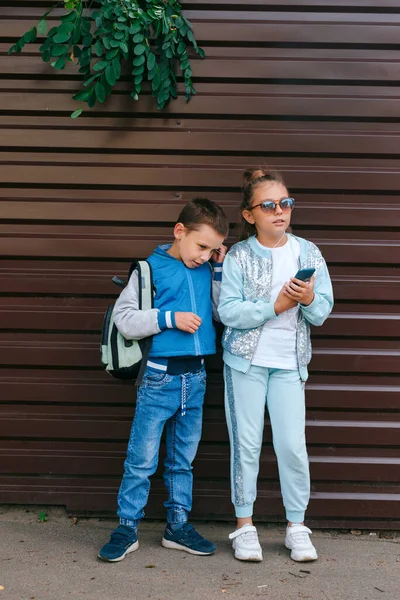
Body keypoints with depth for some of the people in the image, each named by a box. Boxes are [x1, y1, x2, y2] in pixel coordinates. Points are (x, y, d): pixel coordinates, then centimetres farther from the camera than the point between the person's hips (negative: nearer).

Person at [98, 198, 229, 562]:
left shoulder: (207, 271, 8)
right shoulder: (151, 269, -7)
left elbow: (224, 314, 10)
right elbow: (124, 319, -9)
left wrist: (220, 269, 1)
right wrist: (170, 318, -17)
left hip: (195, 378, 5)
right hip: (159, 378, -5)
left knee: (183, 459, 15)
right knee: (142, 459, 1)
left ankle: (178, 525, 26)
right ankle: (127, 529, 13)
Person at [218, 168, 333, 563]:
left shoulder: (308, 253, 2)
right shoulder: (238, 256, -5)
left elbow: (322, 312, 2)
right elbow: (228, 311, -13)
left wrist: (309, 299, -19)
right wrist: (274, 307, -18)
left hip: (289, 363, 2)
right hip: (245, 360, -1)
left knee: (292, 445, 1)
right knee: (246, 443, 5)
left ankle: (297, 526, 17)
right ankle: (244, 524, 18)